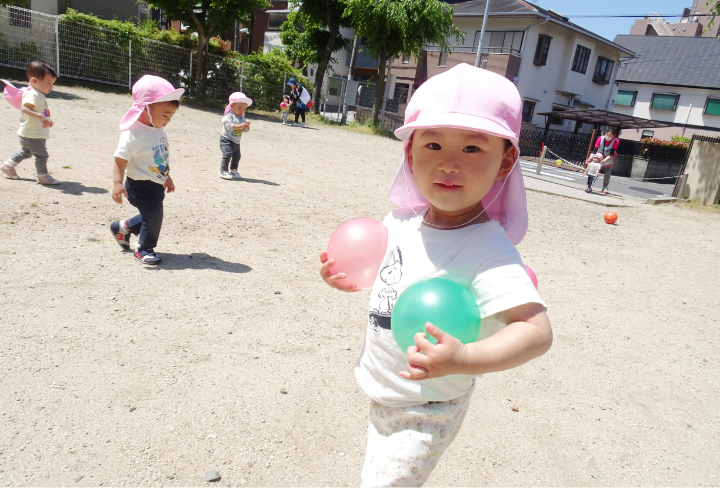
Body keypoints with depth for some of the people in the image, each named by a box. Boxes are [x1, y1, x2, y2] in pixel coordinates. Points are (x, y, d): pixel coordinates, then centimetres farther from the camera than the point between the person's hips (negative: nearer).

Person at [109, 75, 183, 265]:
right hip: (139, 186, -9)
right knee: (153, 215, -12)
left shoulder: (159, 131, 5)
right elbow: (120, 160, -23)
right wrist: (117, 183, -33)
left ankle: (122, 228, 43)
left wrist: (167, 178, 26)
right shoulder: (132, 135, -21)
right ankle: (144, 249, 10)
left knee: (152, 217, 18)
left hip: (156, 185, 9)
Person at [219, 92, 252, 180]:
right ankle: (223, 171, -9)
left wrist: (246, 127, -18)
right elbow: (228, 125, -28)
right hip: (226, 139, -8)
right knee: (227, 154, -16)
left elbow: (246, 130, 7)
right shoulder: (229, 116, -14)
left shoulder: (242, 118, 9)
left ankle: (233, 171, 25)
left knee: (236, 156, 11)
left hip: (236, 142, 8)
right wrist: (240, 126, -33)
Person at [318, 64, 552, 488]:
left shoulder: (486, 249, -30)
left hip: (426, 412, -7)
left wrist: (464, 359, -51)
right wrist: (351, 277, -7)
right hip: (383, 391, 7)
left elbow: (537, 329, -37)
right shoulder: (402, 219, -9)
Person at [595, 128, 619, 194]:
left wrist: (604, 160, -41)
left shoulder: (616, 141, -25)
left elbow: (611, 153, -27)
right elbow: (595, 150, -23)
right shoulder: (601, 138, -24)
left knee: (608, 172, -8)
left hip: (609, 158, 0)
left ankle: (605, 188, -1)